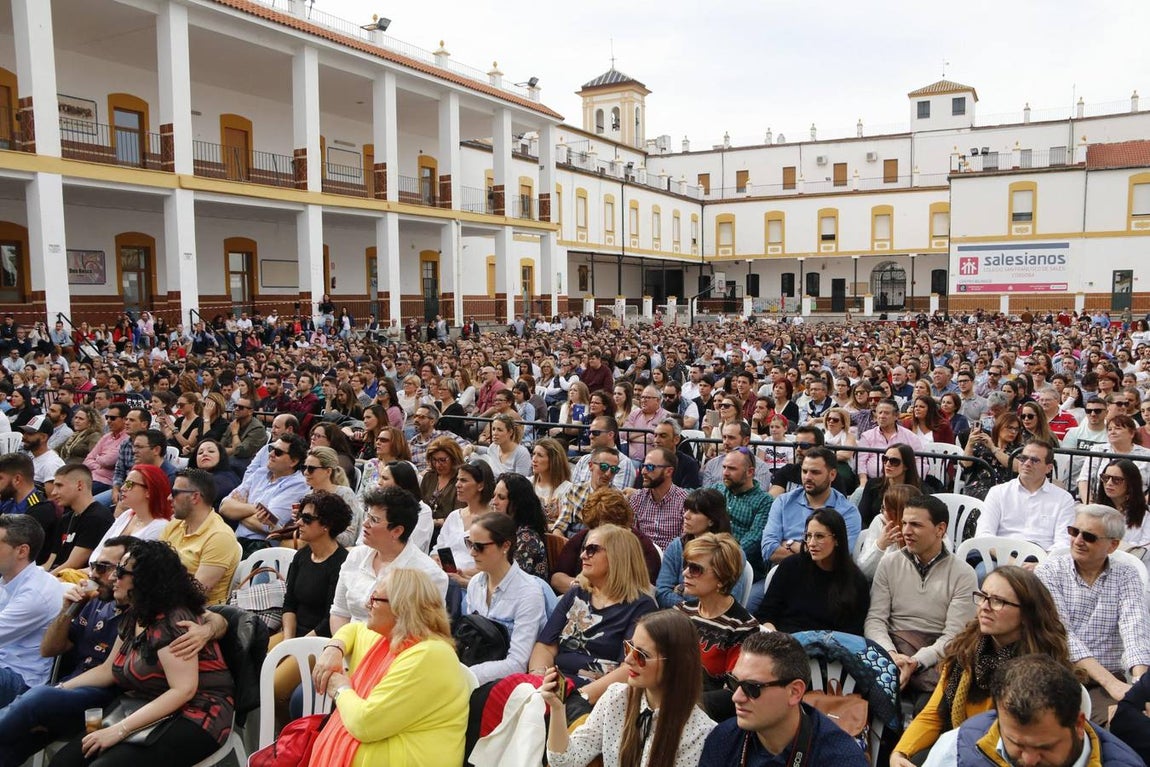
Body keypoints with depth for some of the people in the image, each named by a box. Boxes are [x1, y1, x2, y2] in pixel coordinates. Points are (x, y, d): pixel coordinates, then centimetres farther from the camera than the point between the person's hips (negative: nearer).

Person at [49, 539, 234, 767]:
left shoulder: (172, 621, -19)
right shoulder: (133, 620, 12)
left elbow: (183, 690, -25)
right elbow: (107, 670, 24)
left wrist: (119, 730, -25)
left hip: (193, 718, -9)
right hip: (151, 715, 9)